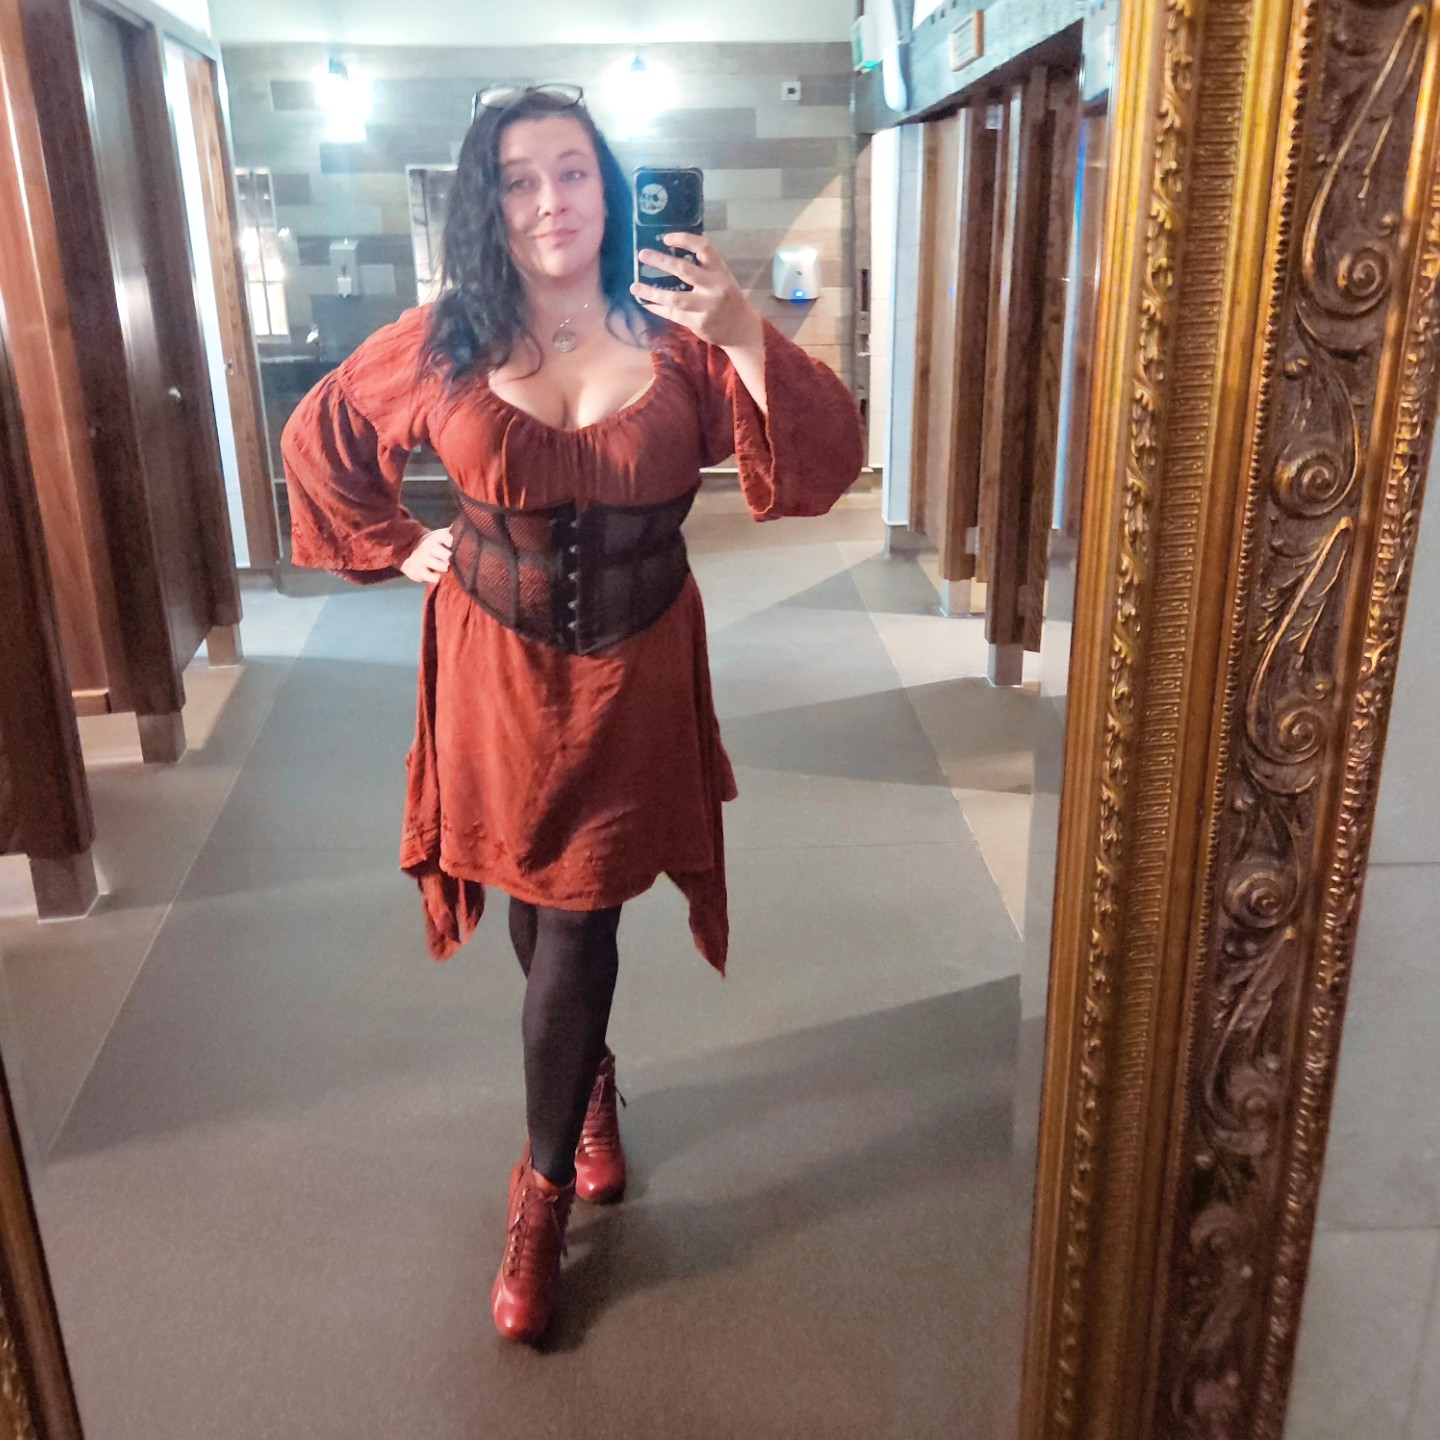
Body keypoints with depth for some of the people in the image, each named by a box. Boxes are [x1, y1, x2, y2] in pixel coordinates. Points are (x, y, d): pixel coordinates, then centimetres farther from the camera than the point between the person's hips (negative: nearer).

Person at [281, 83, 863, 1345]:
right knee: (542, 919, 16)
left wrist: (748, 338, -31)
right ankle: (592, 1079, 48)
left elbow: (825, 467, -16)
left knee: (574, 936, 1)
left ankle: (546, 1193, 22)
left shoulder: (677, 341, -7)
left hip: (630, 674, -1)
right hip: (497, 669, 2)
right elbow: (320, 435, 13)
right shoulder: (442, 344, -4)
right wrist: (395, 548, 6)